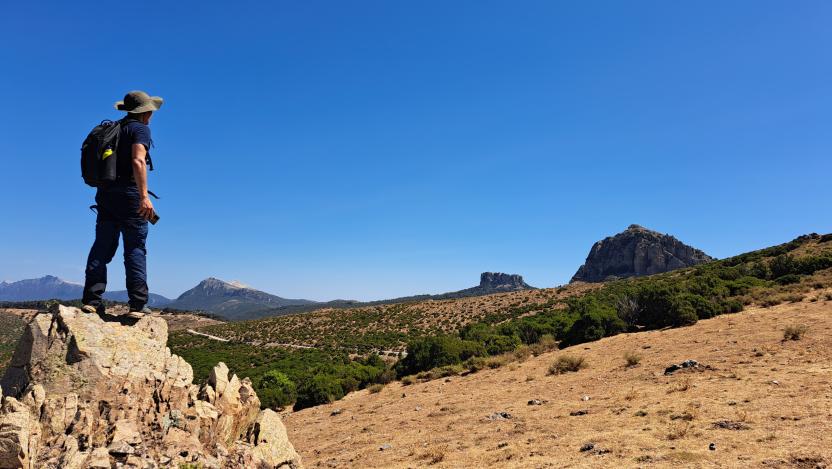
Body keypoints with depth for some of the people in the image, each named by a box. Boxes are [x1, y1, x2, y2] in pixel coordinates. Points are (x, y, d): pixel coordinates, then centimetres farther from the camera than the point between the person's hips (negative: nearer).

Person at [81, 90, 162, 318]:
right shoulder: (140, 128, -4)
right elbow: (138, 161, -20)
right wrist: (144, 196, -25)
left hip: (106, 194, 7)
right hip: (129, 193, -7)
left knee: (102, 247, 8)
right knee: (136, 249, -4)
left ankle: (91, 299, 5)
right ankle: (138, 304, -5)